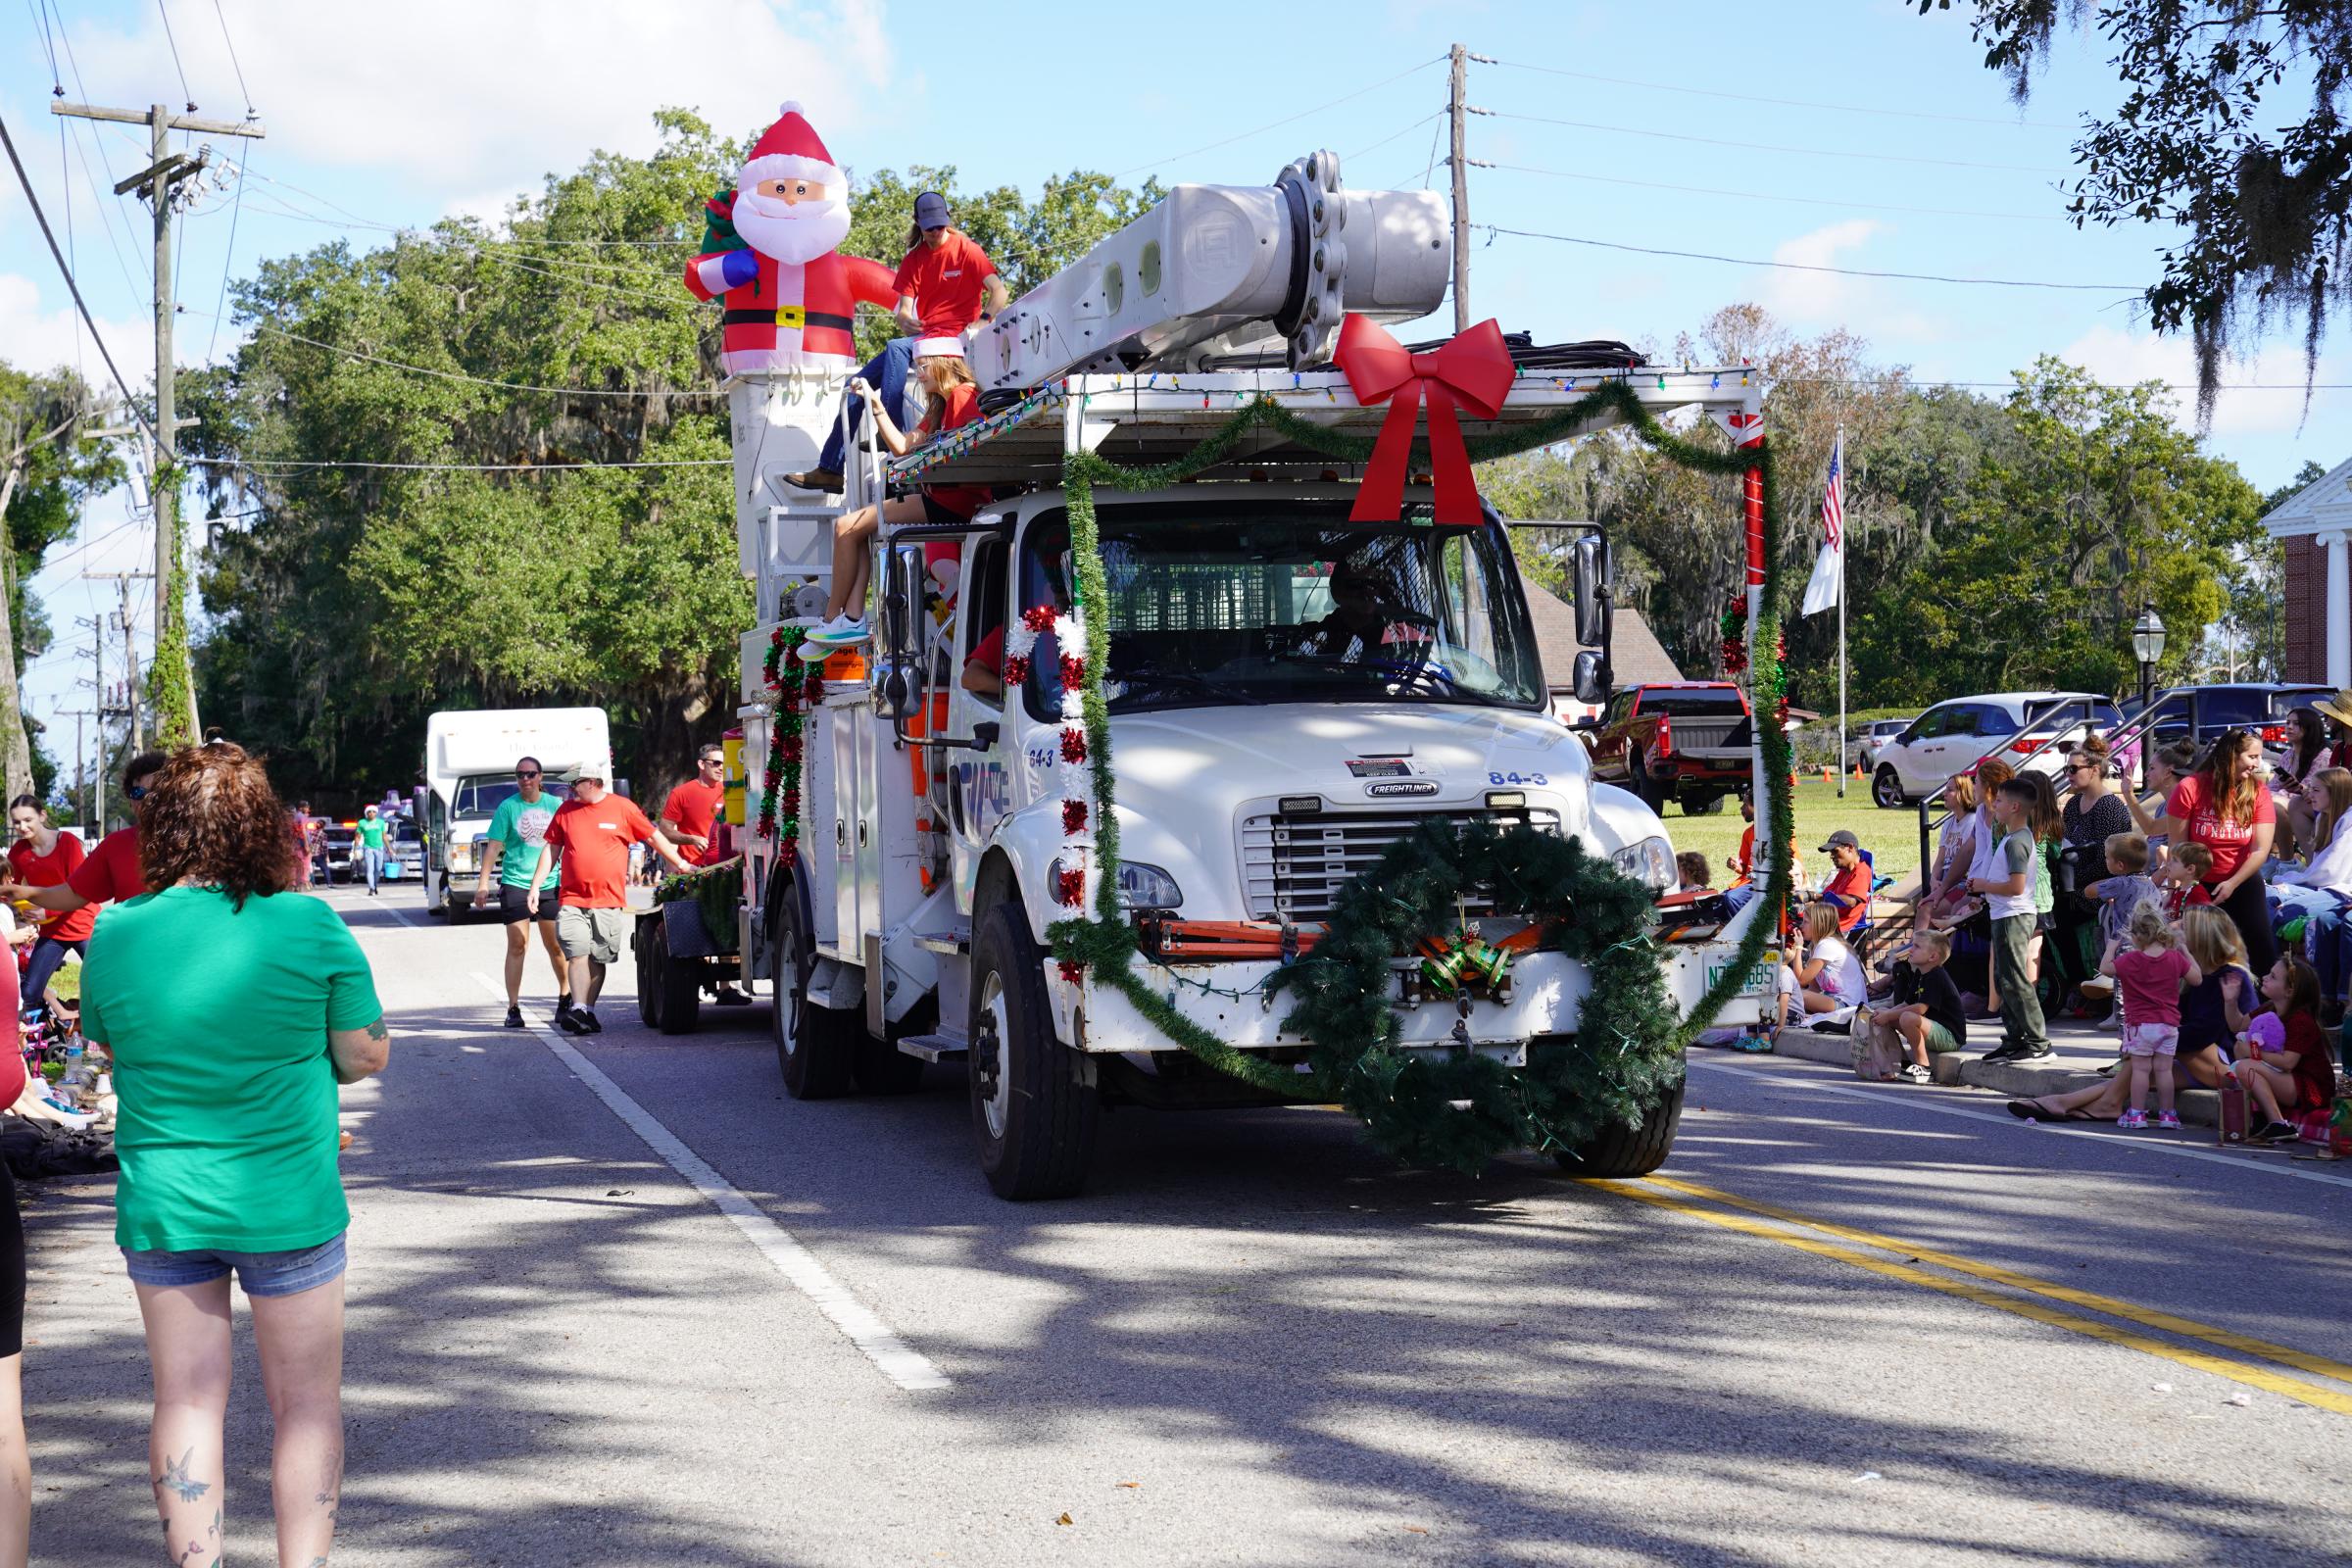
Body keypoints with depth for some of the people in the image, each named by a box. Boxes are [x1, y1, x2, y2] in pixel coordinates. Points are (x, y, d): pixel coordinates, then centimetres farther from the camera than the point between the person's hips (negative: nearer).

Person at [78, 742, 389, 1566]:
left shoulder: (114, 934, -6)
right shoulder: (309, 926, -13)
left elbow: (109, 1043, 10)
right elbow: (367, 1054, -7)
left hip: (160, 1205, 2)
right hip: (285, 1204, -2)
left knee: (187, 1400, 11)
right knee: (306, 1402, 10)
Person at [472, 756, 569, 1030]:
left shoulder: (555, 805, 6)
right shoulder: (508, 807, -1)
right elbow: (494, 847, -2)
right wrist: (482, 884, -8)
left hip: (550, 884, 2)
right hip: (515, 884, -2)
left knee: (556, 946, 9)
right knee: (517, 946, -5)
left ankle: (565, 997, 28)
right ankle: (513, 1009, -3)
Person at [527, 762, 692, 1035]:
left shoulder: (623, 808, 0)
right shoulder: (565, 810, 9)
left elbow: (654, 837, 8)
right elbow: (551, 849, 14)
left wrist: (680, 864, 8)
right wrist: (535, 885, 9)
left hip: (609, 900, -1)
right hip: (572, 899, 1)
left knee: (598, 959, 4)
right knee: (578, 954, -11)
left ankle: (588, 1011, 10)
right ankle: (578, 1010, -17)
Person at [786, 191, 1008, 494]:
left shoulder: (965, 249, -3)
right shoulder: (915, 259, 13)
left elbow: (1000, 293, -13)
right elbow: (904, 309, 6)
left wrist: (983, 320, -31)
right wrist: (904, 320, -18)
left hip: (955, 340, -7)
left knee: (896, 349, -35)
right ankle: (829, 470, -2)